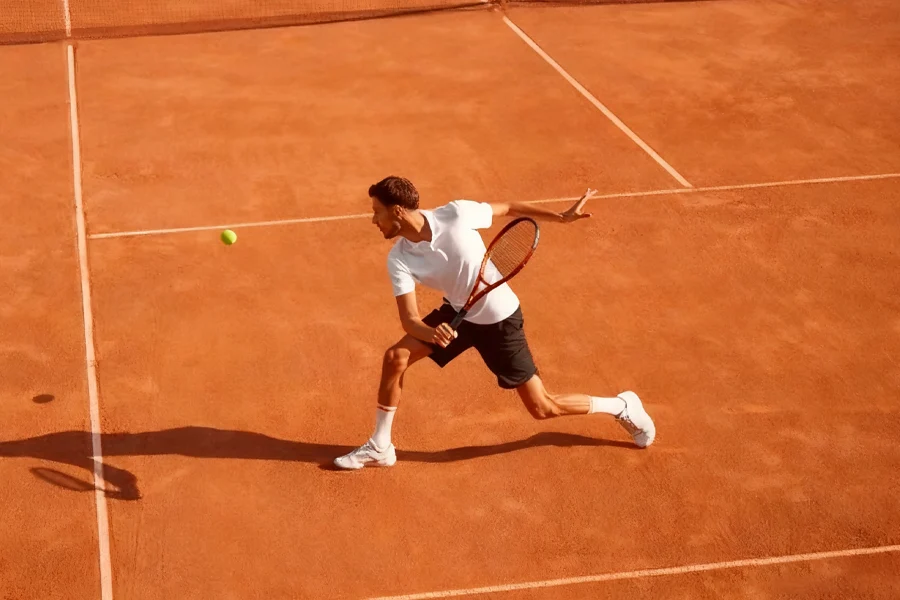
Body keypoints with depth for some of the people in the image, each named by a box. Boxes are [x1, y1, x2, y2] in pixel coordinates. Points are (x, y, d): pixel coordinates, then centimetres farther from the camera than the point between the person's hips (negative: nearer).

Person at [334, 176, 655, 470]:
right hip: (458, 312, 4)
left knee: (543, 408, -1)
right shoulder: (398, 259, -17)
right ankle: (379, 447, 8)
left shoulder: (456, 214, -27)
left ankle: (622, 406, 21)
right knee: (395, 358, -9)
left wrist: (562, 217, -10)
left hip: (499, 319, -4)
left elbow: (509, 208, -9)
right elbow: (409, 319, -21)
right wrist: (431, 333, -44)